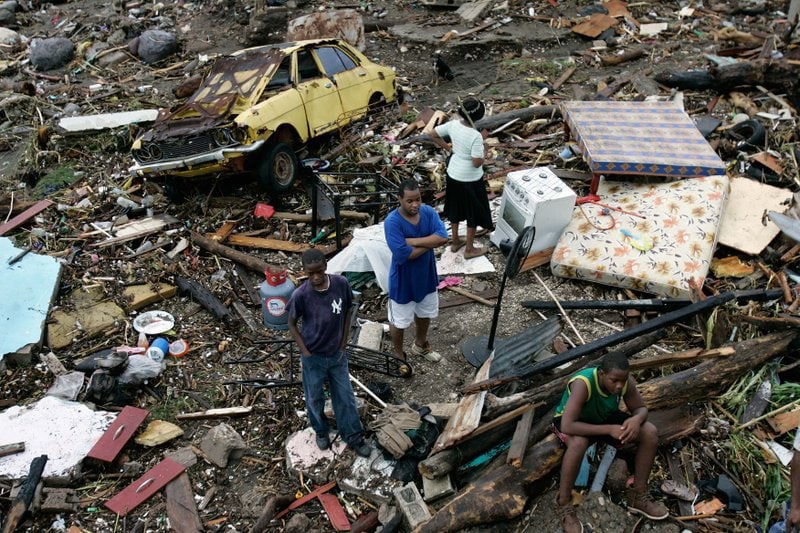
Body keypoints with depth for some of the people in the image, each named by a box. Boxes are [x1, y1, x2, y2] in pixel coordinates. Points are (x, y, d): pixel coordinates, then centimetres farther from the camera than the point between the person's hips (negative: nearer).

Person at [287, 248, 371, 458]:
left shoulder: (341, 284, -18)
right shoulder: (300, 295, -24)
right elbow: (292, 324, -7)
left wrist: (343, 344, -2)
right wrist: (305, 352, -10)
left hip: (337, 354, 2)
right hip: (313, 357, -2)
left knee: (345, 396, 15)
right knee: (314, 398, 19)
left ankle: (354, 437, 35)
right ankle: (321, 431, 46)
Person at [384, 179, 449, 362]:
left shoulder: (428, 212, -11)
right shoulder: (392, 222, -27)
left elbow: (443, 237, -22)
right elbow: (403, 254, -33)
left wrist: (413, 241, -29)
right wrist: (429, 242, -22)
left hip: (426, 275, 5)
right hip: (403, 280, -5)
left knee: (425, 313, 27)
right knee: (399, 320, 15)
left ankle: (420, 344, 53)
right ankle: (398, 354, 40)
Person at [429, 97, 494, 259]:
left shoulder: (453, 125, -10)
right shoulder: (476, 136, -29)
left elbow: (433, 134, 3)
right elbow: (477, 163, -26)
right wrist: (482, 148, -11)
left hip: (453, 174, 7)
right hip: (470, 179, -7)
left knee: (455, 207, 24)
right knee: (473, 213, 13)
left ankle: (455, 241, 40)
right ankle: (469, 249, 26)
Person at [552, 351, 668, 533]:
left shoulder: (626, 381, -22)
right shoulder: (583, 383, -39)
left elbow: (640, 408, -6)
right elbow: (567, 426, -45)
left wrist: (636, 419, -32)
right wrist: (608, 429, -42)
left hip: (603, 417, 6)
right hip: (573, 422, -6)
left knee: (650, 433, -13)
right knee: (578, 442, -40)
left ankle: (638, 496, 3)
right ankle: (564, 504, -21)